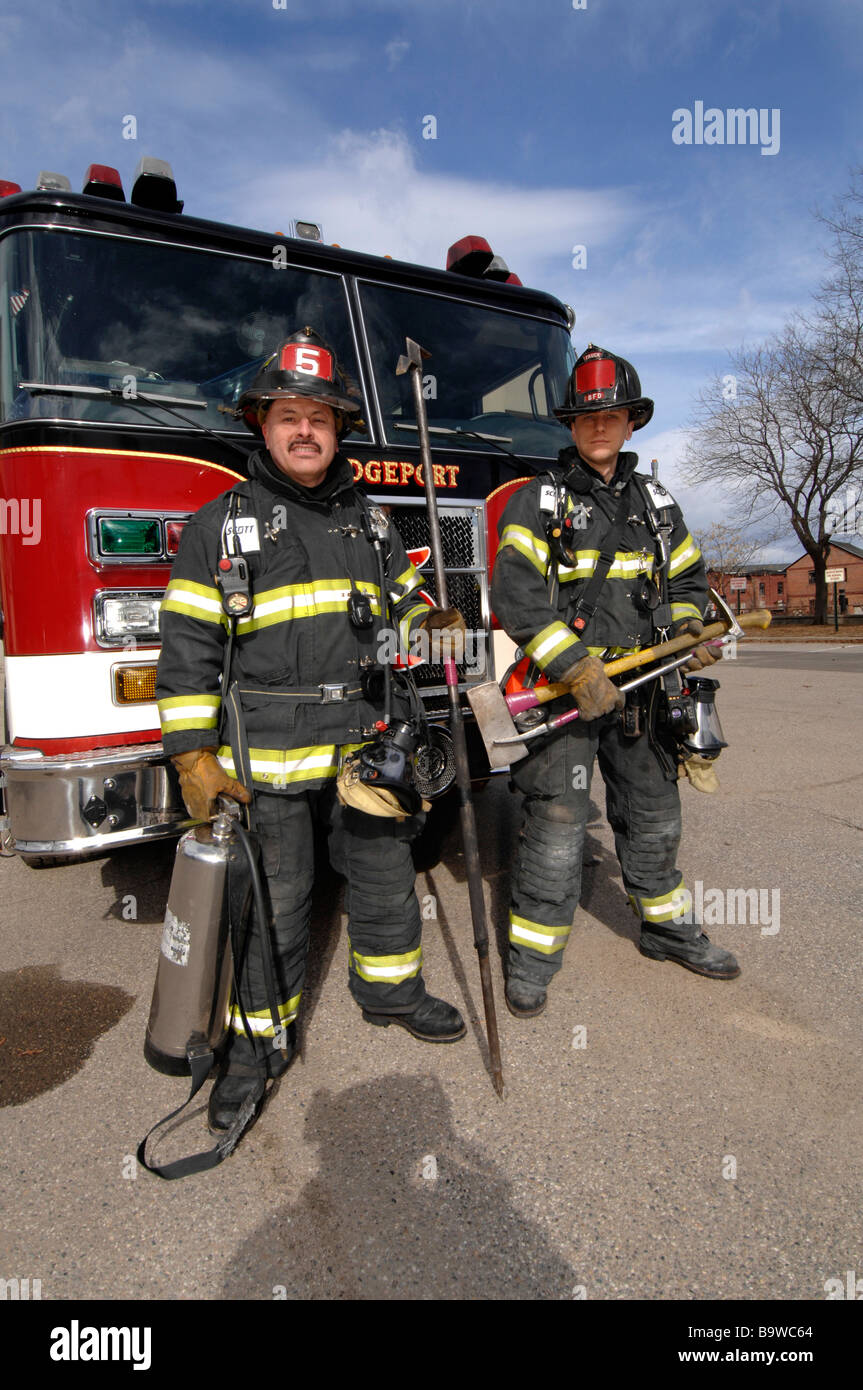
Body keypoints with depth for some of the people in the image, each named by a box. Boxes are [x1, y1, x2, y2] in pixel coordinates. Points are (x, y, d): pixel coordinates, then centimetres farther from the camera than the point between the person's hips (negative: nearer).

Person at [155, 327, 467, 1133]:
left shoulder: (368, 522, 12)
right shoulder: (219, 526, -2)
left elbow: (399, 607, 20)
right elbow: (188, 649, -5)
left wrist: (431, 623, -2)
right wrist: (193, 755, -10)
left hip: (367, 743, 5)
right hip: (268, 755, -4)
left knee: (386, 875, 16)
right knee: (271, 904, 6)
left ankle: (390, 990, 39)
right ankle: (260, 1037, 26)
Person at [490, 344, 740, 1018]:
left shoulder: (657, 504, 13)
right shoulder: (537, 501, -3)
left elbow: (687, 577, 20)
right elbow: (514, 592, -14)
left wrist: (687, 630, -2)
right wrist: (578, 669, -23)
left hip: (640, 687, 5)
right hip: (563, 687, -5)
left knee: (654, 816, 16)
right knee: (557, 820, -4)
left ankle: (668, 928, 35)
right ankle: (533, 952, 11)